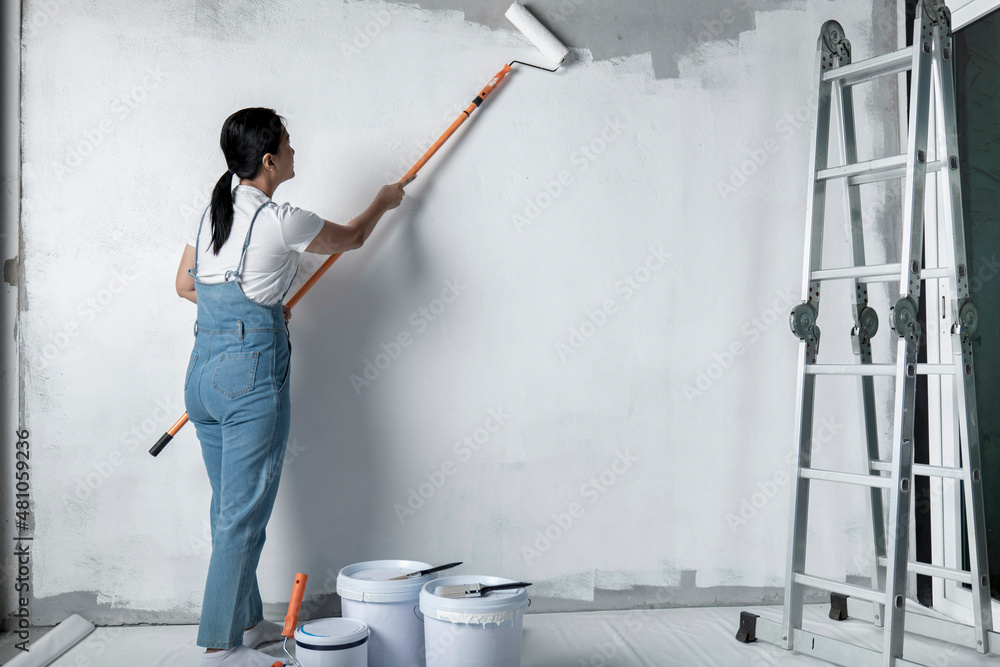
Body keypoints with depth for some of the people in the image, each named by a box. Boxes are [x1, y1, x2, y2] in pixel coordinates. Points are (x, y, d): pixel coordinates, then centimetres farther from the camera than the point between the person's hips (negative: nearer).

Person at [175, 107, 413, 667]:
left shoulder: (213, 212, 10)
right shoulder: (280, 221, -12)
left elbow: (185, 282, 20)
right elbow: (352, 238, 4)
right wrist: (383, 202, 23)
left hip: (203, 369, 8)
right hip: (252, 373, -8)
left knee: (229, 507, 17)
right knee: (244, 514, 1)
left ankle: (246, 621, 31)